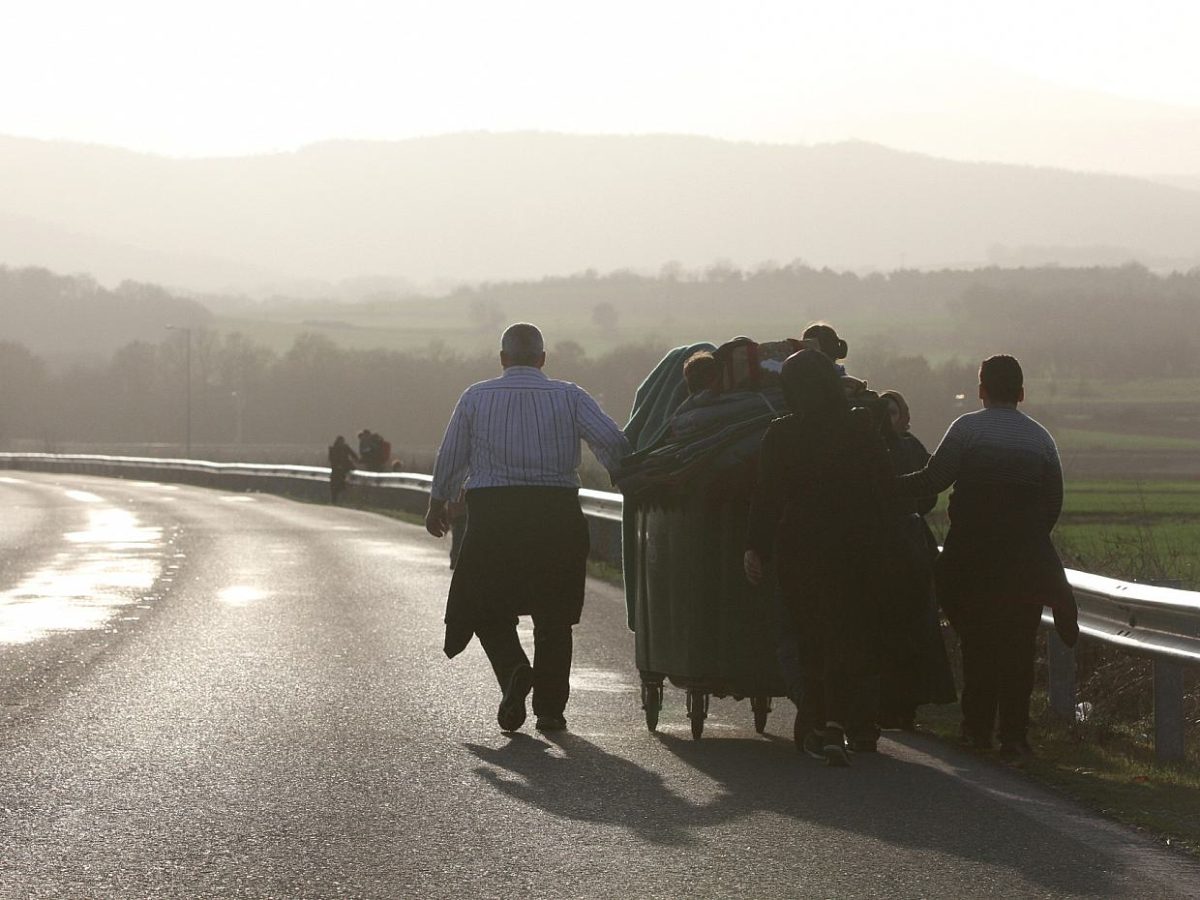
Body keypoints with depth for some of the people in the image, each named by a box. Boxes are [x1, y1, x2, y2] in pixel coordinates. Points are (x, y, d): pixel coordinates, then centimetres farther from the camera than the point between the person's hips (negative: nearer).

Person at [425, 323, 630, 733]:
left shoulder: (476, 397, 5)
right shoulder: (569, 396, 4)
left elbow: (450, 458, 8)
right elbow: (612, 441, -7)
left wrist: (438, 504, 23)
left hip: (492, 514, -1)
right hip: (557, 512, 1)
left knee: (488, 607, 10)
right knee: (554, 615, 11)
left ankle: (513, 669, -18)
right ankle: (550, 708, 8)